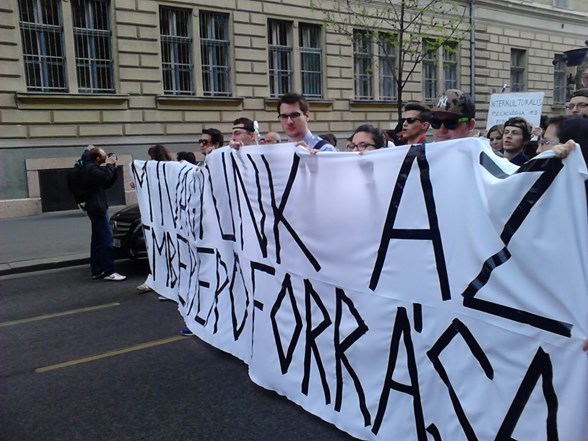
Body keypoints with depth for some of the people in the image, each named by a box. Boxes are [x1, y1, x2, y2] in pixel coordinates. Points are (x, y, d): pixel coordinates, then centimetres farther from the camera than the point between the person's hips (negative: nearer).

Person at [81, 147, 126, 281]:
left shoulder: (92, 167, 17)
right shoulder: (90, 168, -15)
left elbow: (107, 183, 15)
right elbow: (106, 176, -30)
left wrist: (113, 167, 4)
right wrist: (109, 164, -11)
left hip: (96, 208, 11)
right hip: (97, 208, -11)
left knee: (97, 241, 12)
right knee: (106, 240, -12)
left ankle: (97, 271, 16)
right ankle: (109, 272, -11)